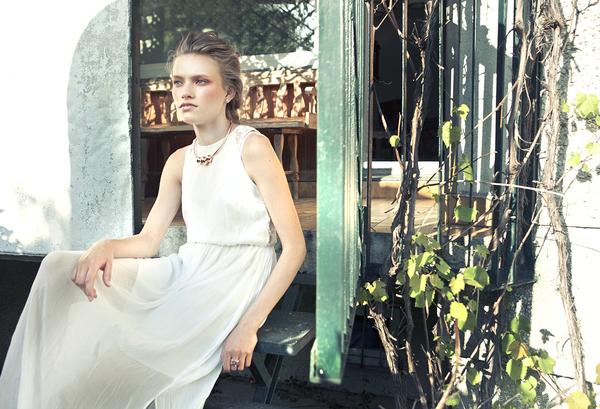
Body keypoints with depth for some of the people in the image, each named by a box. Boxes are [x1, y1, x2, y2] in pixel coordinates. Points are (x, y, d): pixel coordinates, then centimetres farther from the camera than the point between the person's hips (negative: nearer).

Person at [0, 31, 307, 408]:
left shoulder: (253, 147, -9)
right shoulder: (179, 161, 11)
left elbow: (295, 246, -12)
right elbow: (148, 240, 9)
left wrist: (250, 324, -19)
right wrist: (106, 247, -15)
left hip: (238, 279, -6)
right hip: (187, 271, 6)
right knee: (60, 269, -11)